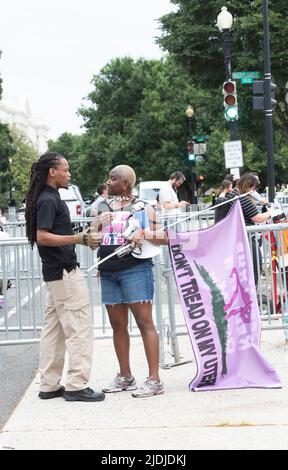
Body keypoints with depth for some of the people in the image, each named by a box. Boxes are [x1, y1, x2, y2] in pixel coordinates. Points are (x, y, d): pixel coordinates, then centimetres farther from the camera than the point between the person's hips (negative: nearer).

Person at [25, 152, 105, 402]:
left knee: (54, 329, 12)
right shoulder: (48, 200, -15)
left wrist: (83, 237, 21)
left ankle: (50, 385, 16)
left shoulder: (49, 198, 15)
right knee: (80, 327, -8)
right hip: (64, 271, -10)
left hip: (55, 272, 10)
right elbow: (42, 237, -23)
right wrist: (79, 238, -28)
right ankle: (76, 385, -6)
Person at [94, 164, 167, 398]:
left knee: (145, 322, -9)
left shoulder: (143, 209, 2)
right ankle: (125, 376, 20)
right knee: (118, 325, 10)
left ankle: (154, 379, -9)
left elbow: (163, 237, -1)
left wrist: (143, 234, -16)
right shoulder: (103, 208, 16)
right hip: (108, 271, 6)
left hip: (135, 269, -6)